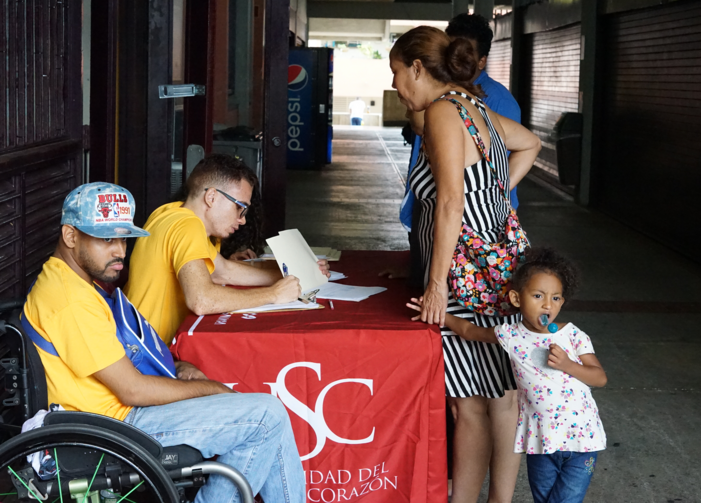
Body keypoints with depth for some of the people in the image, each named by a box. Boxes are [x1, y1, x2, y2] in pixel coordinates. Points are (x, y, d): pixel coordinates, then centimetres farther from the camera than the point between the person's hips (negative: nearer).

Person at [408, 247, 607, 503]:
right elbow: (469, 330, 11)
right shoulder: (511, 336, -3)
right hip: (540, 442, 2)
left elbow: (600, 377, -7)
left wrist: (567, 364, -20)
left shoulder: (574, 336, -7)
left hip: (581, 437, -2)